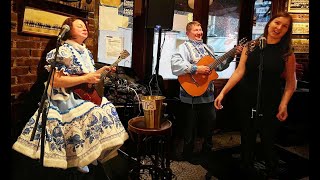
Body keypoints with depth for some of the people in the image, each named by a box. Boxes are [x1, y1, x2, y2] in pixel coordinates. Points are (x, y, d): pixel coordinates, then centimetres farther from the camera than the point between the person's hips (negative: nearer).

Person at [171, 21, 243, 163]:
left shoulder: (207, 48, 16)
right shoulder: (184, 47, -8)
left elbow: (219, 66, 18)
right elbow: (175, 64, -27)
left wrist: (232, 55, 8)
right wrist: (196, 69, -30)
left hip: (208, 95, 7)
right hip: (191, 95, -7)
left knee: (210, 123, 19)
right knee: (191, 127, 6)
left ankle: (206, 150, 40)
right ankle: (188, 154, 26)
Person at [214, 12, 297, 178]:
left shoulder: (287, 53, -4)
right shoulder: (250, 47, -1)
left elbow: (291, 82, -1)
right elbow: (239, 72, -4)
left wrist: (284, 104, -12)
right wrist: (223, 92, -11)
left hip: (270, 107, -2)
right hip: (247, 104, 2)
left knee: (267, 144, 11)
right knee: (246, 143, 15)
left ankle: (272, 173, 36)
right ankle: (246, 171, 37)